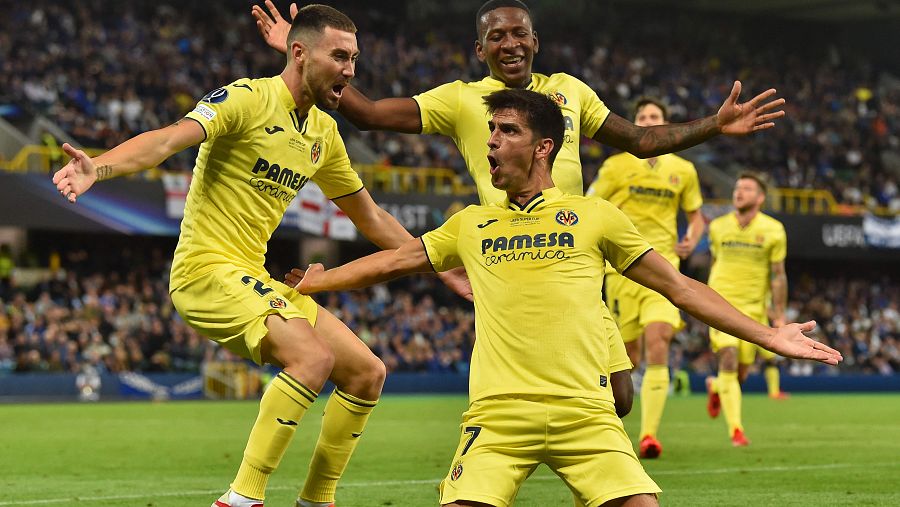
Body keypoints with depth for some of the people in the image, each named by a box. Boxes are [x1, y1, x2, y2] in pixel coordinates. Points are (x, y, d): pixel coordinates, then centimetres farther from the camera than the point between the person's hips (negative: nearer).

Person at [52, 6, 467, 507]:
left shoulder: (324, 132, 12)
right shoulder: (249, 98, -12)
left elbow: (370, 216, 24)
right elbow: (169, 139, -28)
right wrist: (97, 168, -46)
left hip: (255, 277, 9)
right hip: (208, 269, -9)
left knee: (368, 373, 5)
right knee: (314, 355, -29)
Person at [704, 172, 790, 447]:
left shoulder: (773, 230, -1)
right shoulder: (718, 227, 5)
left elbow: (778, 275, 1)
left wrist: (779, 314, -3)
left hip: (753, 308, 0)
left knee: (741, 374, 4)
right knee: (728, 360, -18)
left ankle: (716, 388, 40)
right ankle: (735, 429, -16)